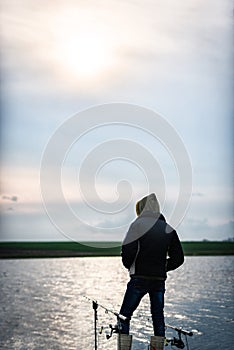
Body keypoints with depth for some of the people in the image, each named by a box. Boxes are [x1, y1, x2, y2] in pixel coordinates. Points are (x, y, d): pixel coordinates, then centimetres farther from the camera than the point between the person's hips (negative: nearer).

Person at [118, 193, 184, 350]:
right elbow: (178, 258, 9)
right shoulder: (168, 229, 7)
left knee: (124, 316, 5)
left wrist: (129, 265, 5)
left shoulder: (138, 225, -7)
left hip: (139, 279, -4)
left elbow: (128, 251, -15)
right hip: (160, 280, 4)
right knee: (158, 317, 13)